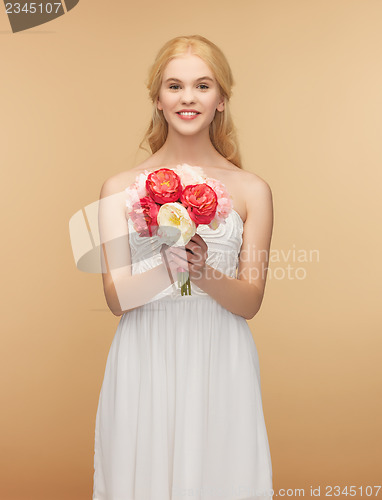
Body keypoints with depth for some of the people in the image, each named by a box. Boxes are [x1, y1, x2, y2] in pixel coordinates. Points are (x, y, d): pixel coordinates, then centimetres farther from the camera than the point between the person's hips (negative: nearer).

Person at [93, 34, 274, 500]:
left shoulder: (251, 190, 2)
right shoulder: (120, 188, 1)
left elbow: (250, 302, 0)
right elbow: (116, 297, -3)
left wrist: (205, 274, -19)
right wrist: (167, 269, -23)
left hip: (219, 362, 0)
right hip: (145, 362, 0)